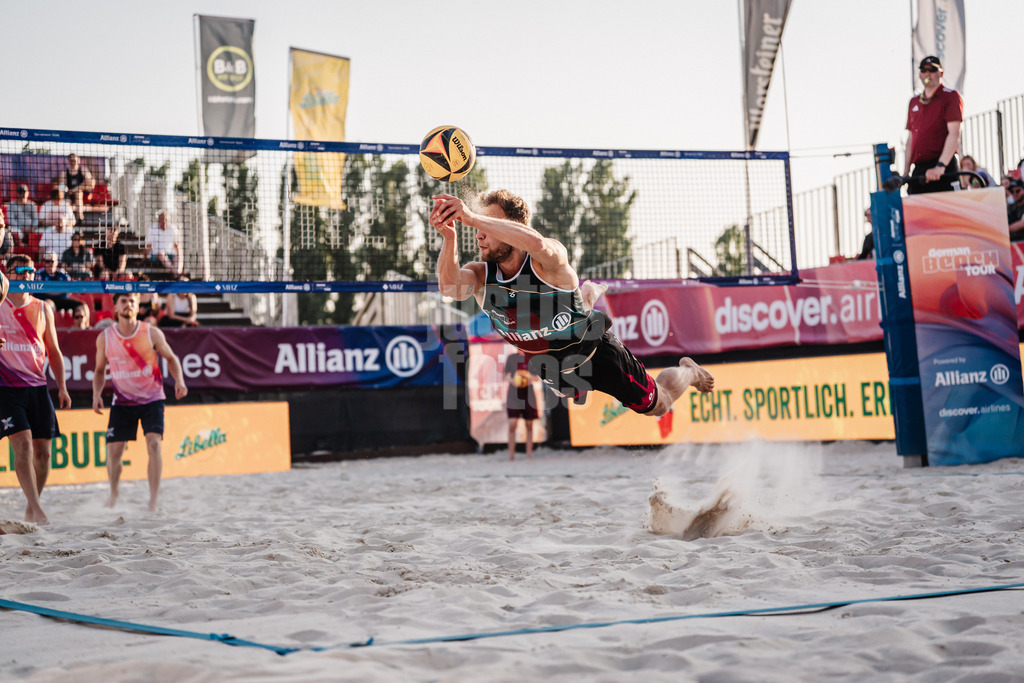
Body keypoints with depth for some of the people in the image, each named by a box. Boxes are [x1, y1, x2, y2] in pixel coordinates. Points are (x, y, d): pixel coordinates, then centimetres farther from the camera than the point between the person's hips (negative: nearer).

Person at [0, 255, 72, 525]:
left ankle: (31, 509, 18)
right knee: (23, 443, -18)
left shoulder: (43, 309, 10)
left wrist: (62, 388, 8)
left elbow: (53, 352, 15)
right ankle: (36, 507, -19)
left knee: (43, 451, 2)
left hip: (38, 387, 4)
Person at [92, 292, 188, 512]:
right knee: (113, 450, -1)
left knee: (154, 443, -19)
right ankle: (114, 492, 28)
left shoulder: (152, 333, -9)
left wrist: (179, 381, -14)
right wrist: (97, 394, -8)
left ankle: (153, 500, -13)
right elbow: (100, 370, 8)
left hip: (152, 399, -2)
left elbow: (171, 358, 3)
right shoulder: (105, 337, -4)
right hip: (122, 401, 2)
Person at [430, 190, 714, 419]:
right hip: (550, 365, 4)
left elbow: (536, 242, -60)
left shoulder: (547, 261, -35)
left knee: (657, 406, 14)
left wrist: (471, 217, -70)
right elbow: (450, 287, -45)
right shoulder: (480, 276, -23)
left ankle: (687, 371, 45)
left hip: (595, 352, -4)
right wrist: (449, 238, -64)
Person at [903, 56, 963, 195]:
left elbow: (954, 134, -10)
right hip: (918, 170, 6)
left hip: (942, 170, -6)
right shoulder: (914, 102, 20)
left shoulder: (950, 96, 0)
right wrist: (905, 172, 13)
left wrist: (940, 166, -21)